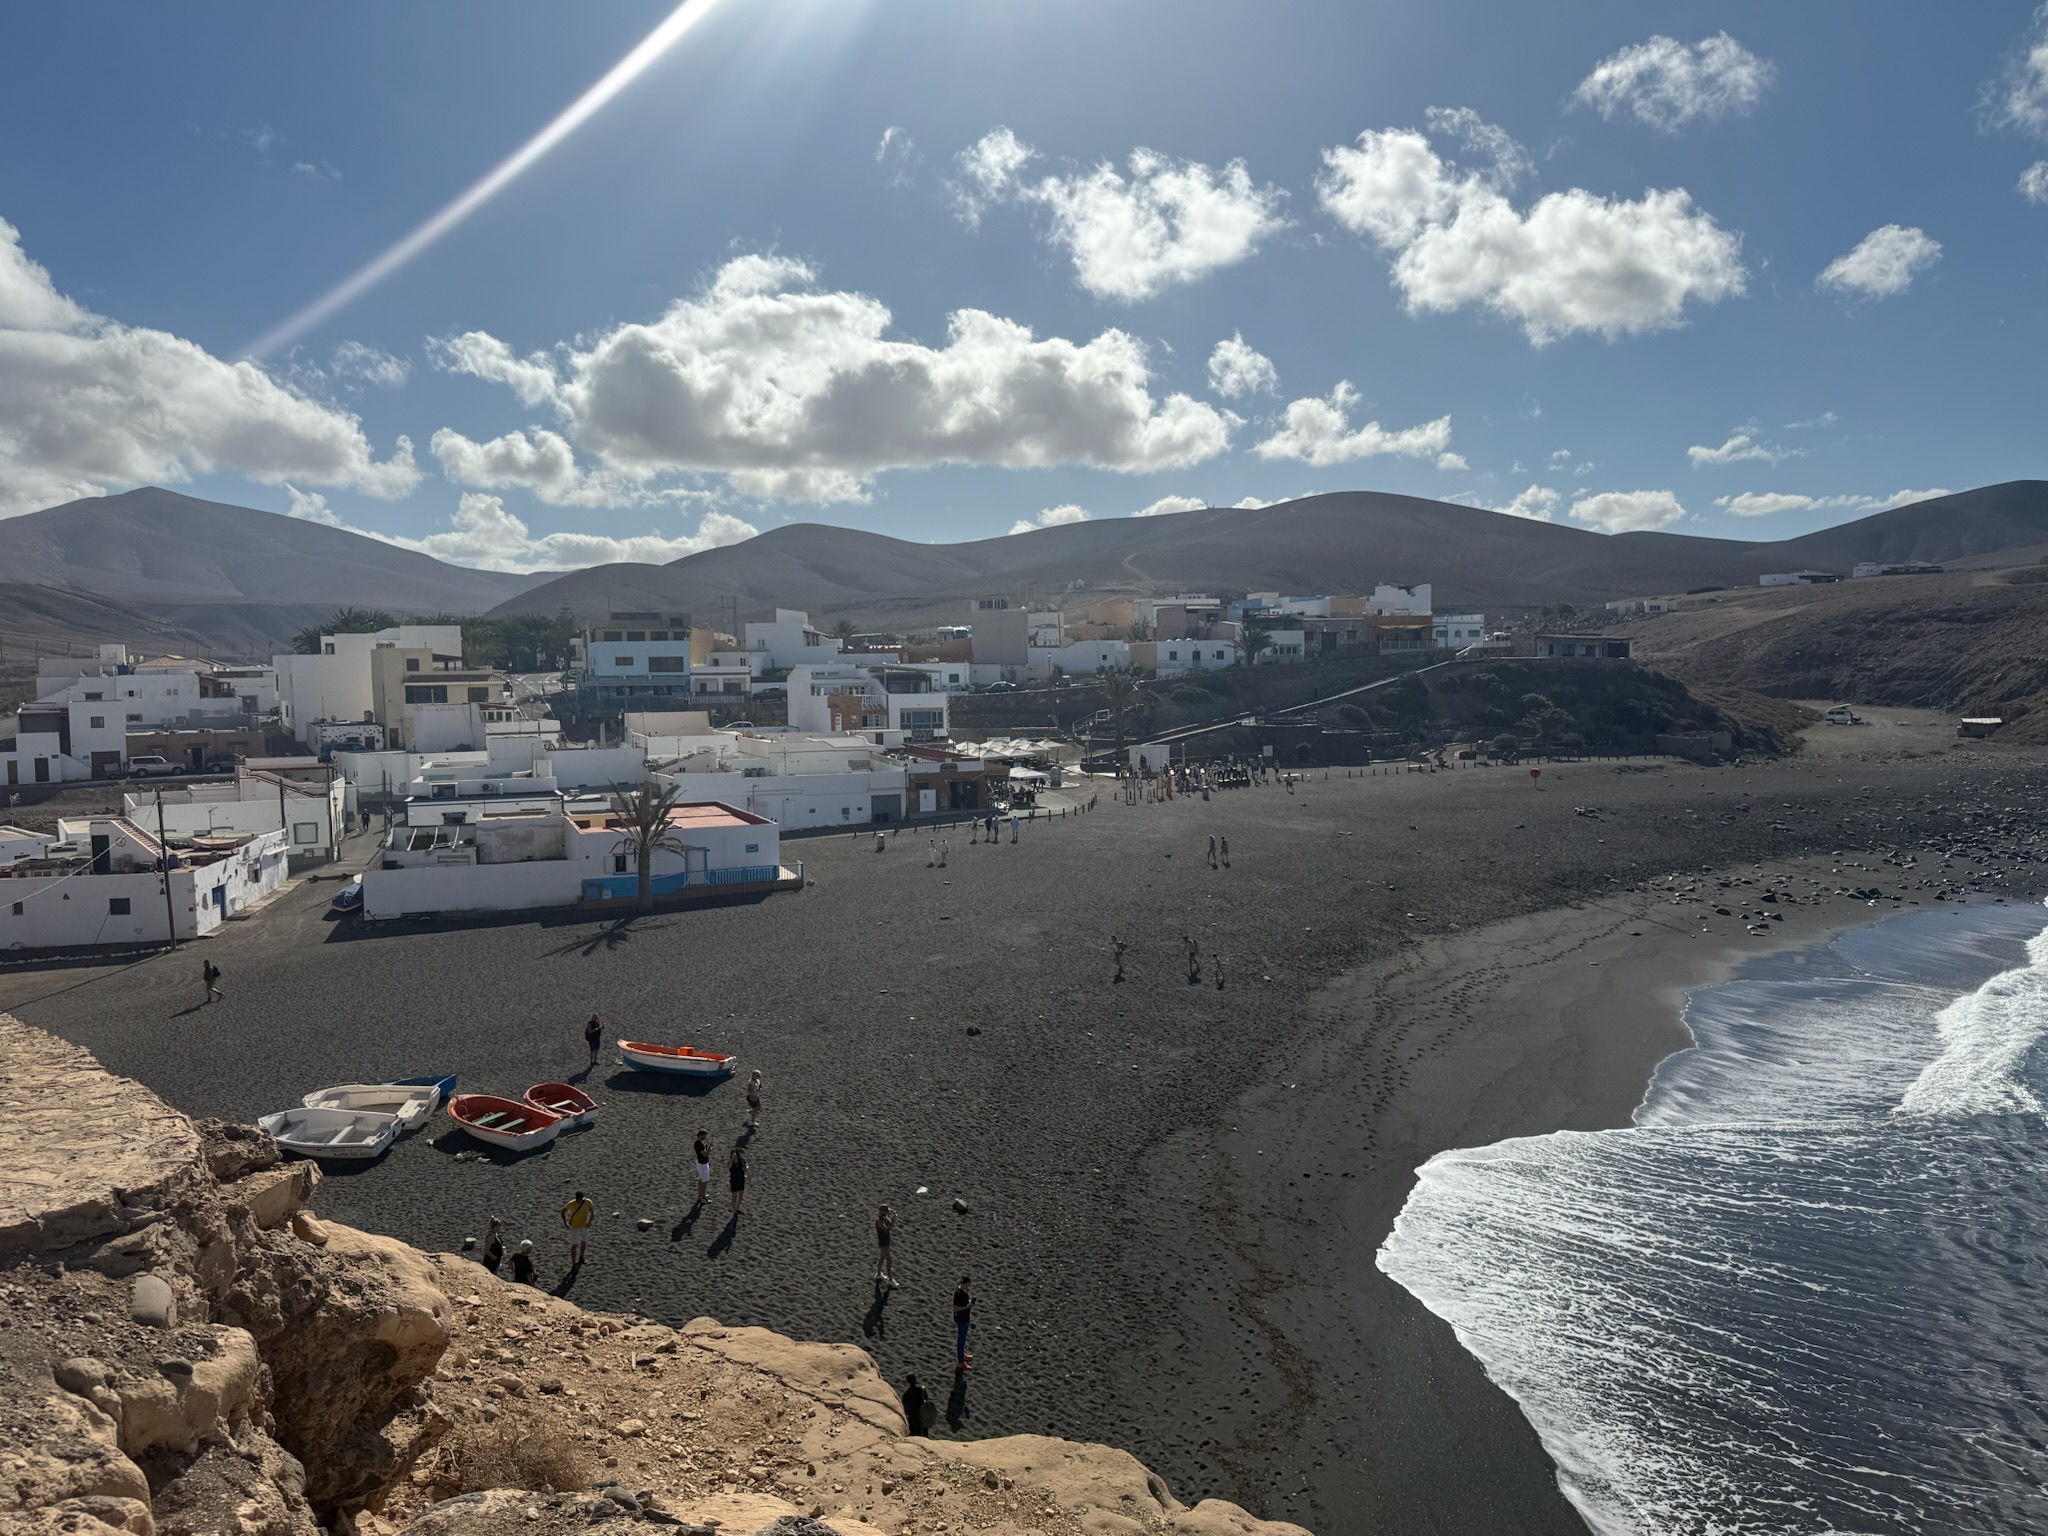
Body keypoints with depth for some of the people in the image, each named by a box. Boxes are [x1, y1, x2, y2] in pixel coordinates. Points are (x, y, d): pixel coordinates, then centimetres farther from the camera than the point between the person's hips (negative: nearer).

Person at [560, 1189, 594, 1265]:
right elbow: (563, 1211, -9)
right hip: (574, 1227, -3)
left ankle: (581, 1257, 45)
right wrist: (565, 1223, -15)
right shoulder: (571, 1204, -25)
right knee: (574, 1245, -3)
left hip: (584, 1226, 3)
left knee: (583, 1242, 21)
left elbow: (592, 1211, -5)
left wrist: (590, 1222, -18)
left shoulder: (588, 1202, -20)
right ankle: (573, 1264, 9)